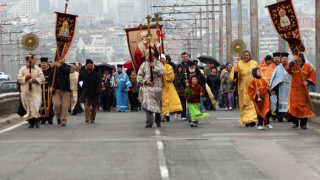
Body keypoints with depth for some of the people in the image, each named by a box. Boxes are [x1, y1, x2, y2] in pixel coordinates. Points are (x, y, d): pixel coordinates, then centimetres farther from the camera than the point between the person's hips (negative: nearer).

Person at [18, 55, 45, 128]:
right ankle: (31, 122, 8)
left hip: (35, 91, 0)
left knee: (36, 106, -13)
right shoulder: (23, 69, 6)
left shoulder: (38, 69, 8)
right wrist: (26, 77, -14)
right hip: (26, 91, 0)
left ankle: (35, 120, -5)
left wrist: (33, 80, -12)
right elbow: (19, 79, 0)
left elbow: (42, 79, -1)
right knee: (28, 107, 2)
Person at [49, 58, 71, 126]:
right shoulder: (54, 68, 10)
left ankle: (63, 120, 2)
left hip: (65, 90, -1)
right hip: (56, 89, 1)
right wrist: (50, 86, -2)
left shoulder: (66, 67, 5)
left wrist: (60, 66, -27)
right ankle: (58, 117, 13)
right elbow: (50, 78, 13)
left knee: (65, 105, -6)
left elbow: (67, 71, -18)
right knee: (56, 104, -11)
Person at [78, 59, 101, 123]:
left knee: (94, 106, 7)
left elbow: (99, 82, -2)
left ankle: (92, 118, 19)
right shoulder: (82, 71, 3)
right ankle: (87, 118, -13)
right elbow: (79, 80, 10)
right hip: (85, 91, 0)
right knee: (86, 104, -12)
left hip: (94, 91, 0)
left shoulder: (97, 71, -2)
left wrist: (98, 90, -11)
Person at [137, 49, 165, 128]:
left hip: (157, 87, 1)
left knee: (158, 106, 8)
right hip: (147, 87, -1)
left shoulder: (158, 64, 10)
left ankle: (158, 122, 23)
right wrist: (145, 82, -8)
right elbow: (139, 77, 7)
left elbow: (162, 72, -7)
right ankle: (149, 123, -19)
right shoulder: (144, 65, 11)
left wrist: (154, 67, -14)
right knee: (148, 105, -14)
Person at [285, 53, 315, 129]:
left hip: (303, 90, 0)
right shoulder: (293, 66, 8)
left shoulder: (308, 67, 8)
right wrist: (294, 60, -18)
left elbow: (312, 77, 5)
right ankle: (295, 122, 2)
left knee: (303, 106, 0)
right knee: (294, 106, -6)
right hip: (294, 89, 0)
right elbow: (287, 68, -12)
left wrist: (307, 82, -13)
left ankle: (303, 123, 5)